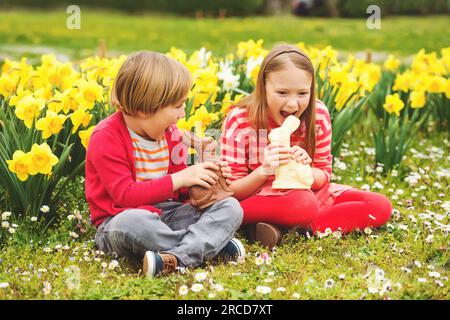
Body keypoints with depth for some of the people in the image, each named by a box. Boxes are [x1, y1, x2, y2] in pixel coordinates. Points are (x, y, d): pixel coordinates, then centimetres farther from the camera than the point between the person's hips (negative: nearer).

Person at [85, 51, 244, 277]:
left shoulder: (168, 133, 8)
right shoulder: (106, 138, -14)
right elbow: (125, 195, -21)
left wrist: (203, 178, -5)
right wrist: (178, 179, -21)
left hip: (166, 212, 7)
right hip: (121, 218, -6)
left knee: (231, 207, -14)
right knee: (132, 223, -43)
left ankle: (176, 258, -37)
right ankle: (212, 244, -26)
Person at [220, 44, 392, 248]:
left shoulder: (319, 115, -9)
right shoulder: (238, 121, -18)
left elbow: (324, 177, 0)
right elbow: (230, 192, -14)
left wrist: (305, 169, -24)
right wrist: (263, 171, -33)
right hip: (254, 200, -7)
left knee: (380, 206, -10)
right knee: (304, 204, -40)